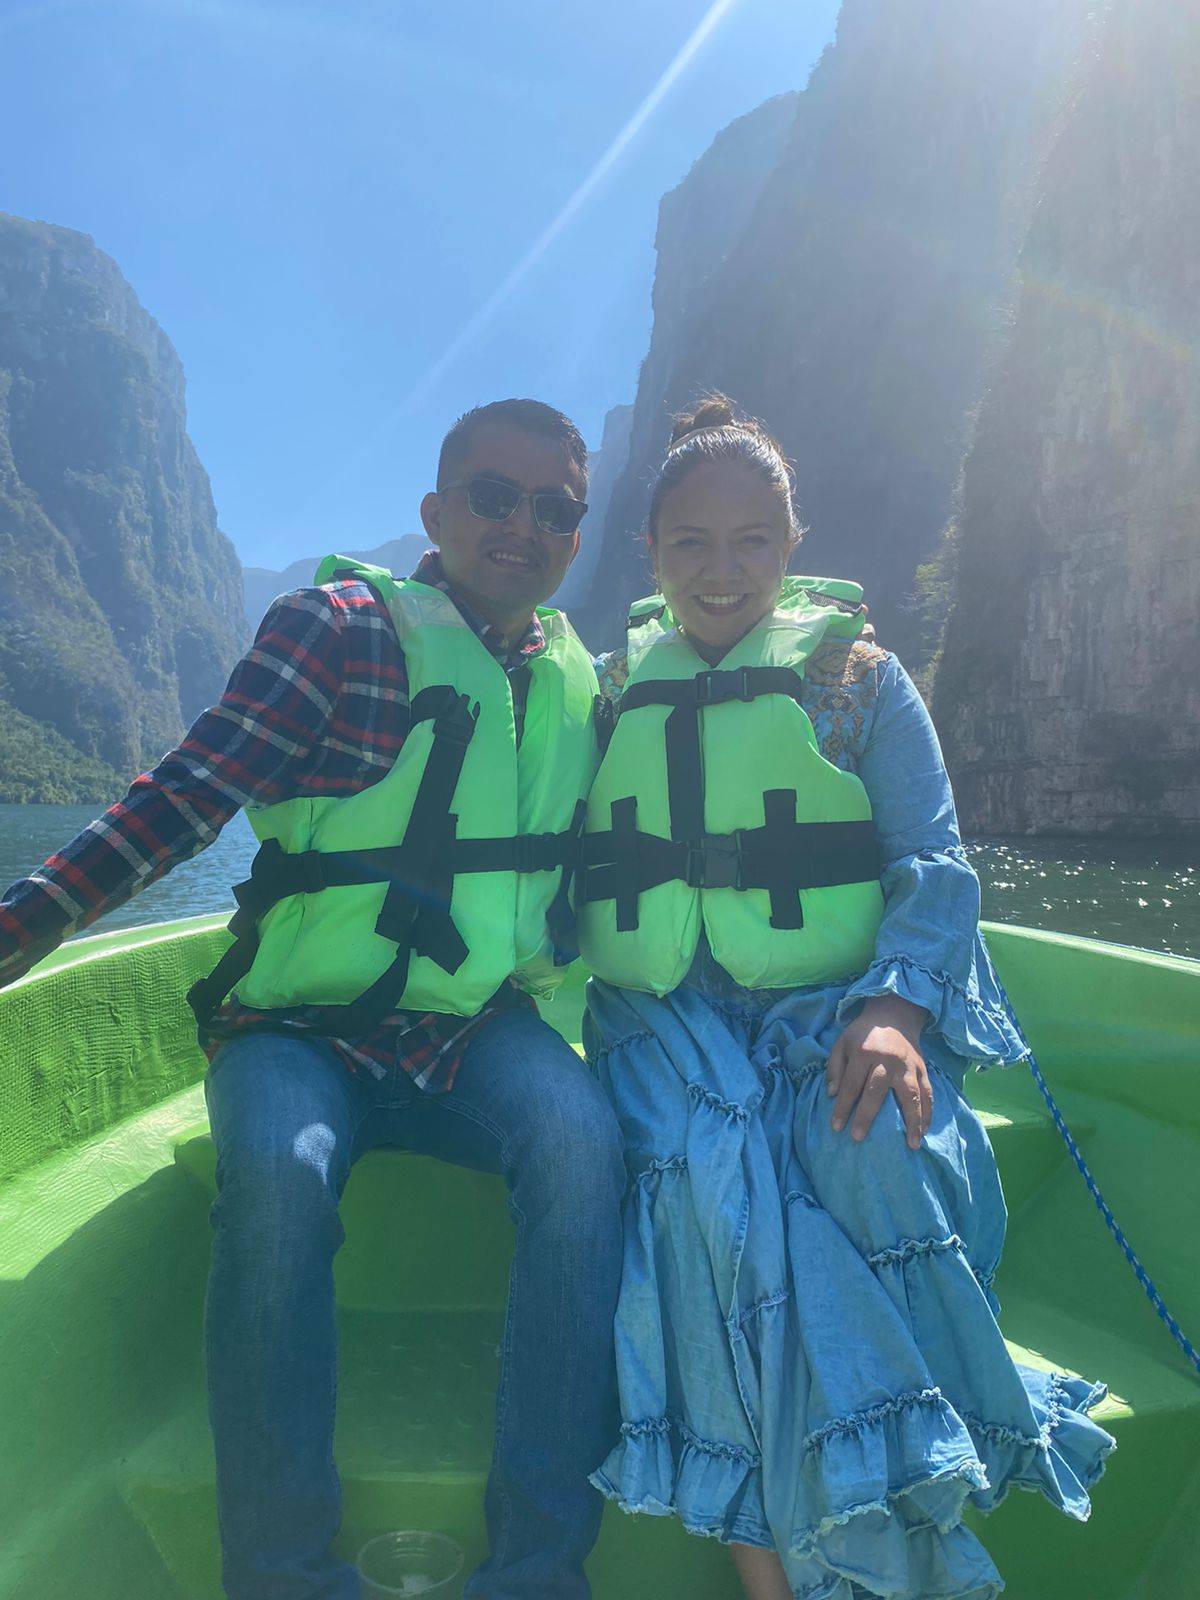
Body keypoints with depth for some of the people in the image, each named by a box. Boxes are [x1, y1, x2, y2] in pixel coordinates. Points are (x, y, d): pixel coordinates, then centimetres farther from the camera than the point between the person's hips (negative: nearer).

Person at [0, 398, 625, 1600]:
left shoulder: (579, 677, 12)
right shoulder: (343, 625, -4)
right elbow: (182, 800, -10)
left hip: (477, 1034, 3)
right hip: (304, 1030, -2)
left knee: (581, 1136, -27)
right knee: (278, 1165, -33)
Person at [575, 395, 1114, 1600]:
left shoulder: (855, 674, 10)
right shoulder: (610, 694, 15)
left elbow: (934, 864, 2)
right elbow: (559, 871, 14)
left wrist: (897, 1007, -16)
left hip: (832, 1007, 0)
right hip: (664, 1017, 1)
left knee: (879, 1160, -31)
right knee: (713, 1179, -30)